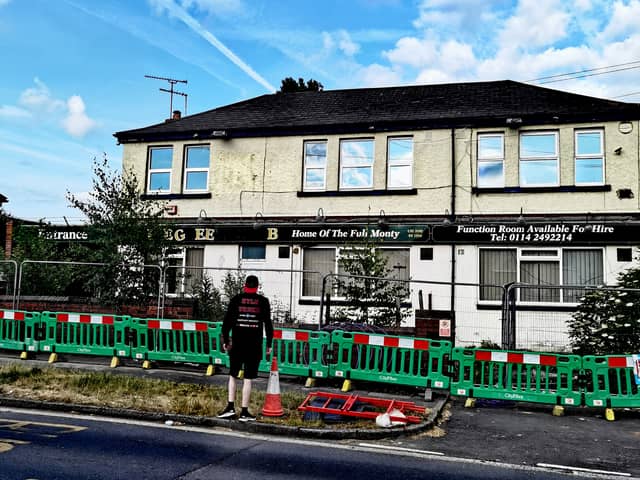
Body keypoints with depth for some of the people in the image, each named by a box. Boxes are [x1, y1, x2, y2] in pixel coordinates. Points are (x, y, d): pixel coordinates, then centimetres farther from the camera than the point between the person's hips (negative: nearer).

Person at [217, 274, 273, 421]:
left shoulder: (236, 299, 4)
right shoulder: (263, 301, 2)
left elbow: (227, 321, 2)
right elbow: (268, 323, 1)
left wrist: (225, 340, 9)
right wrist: (269, 344, 7)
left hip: (237, 344, 1)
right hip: (255, 345, -1)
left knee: (233, 376, 14)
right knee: (248, 379, 2)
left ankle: (230, 407, 9)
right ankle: (244, 412, 5)